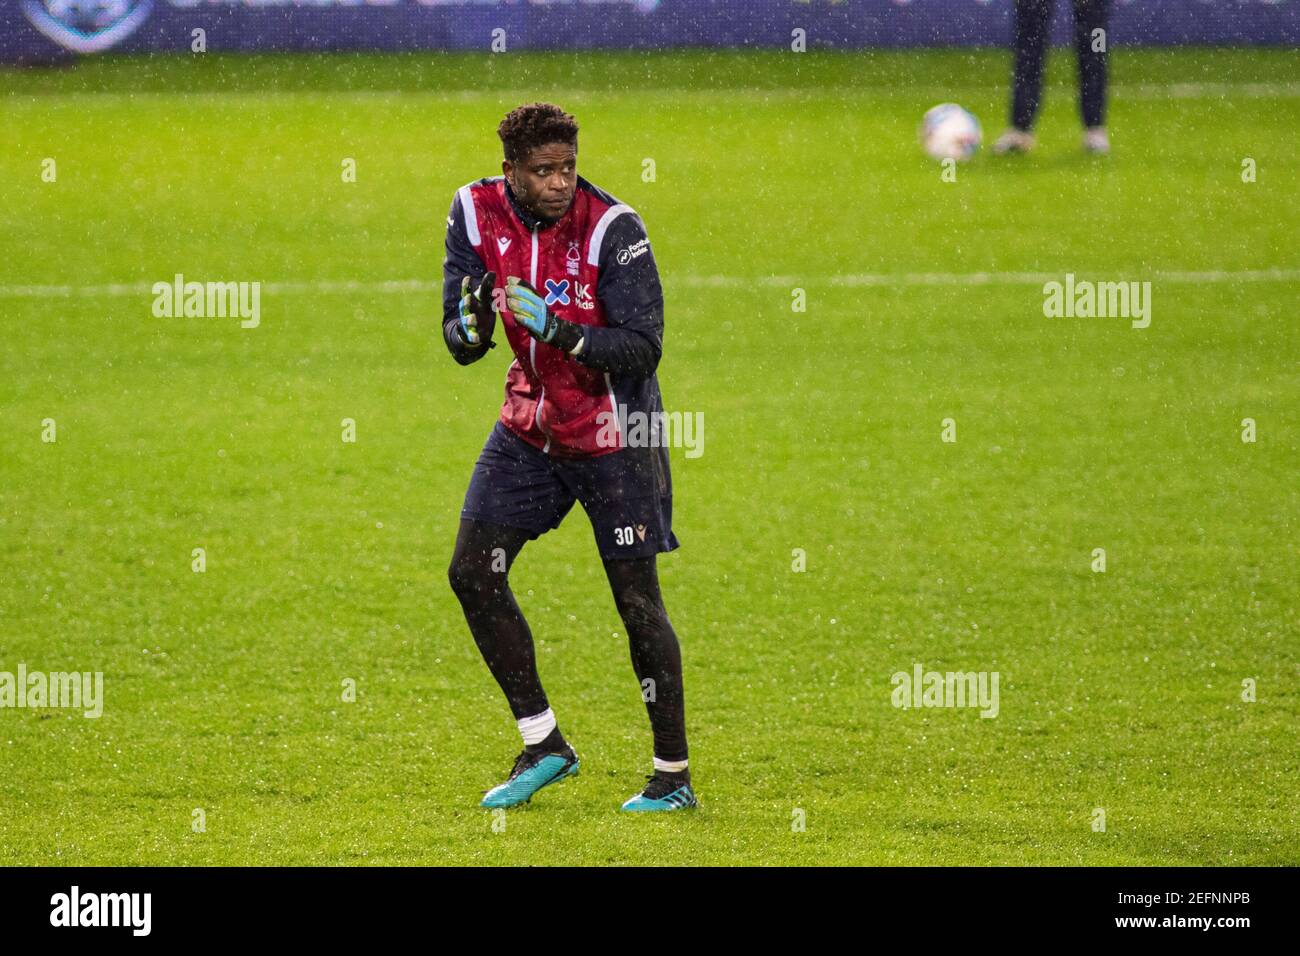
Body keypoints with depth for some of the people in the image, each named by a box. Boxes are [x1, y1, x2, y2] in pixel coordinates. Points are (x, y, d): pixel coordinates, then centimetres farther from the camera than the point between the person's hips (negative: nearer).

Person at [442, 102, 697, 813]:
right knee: (472, 573, -2)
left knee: (637, 599, -4)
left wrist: (558, 328, -35)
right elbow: (460, 346, -2)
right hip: (531, 421, 5)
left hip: (612, 436, -5)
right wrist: (475, 317, -26)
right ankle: (542, 746, 10)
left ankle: (674, 776, 5)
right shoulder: (477, 212, -7)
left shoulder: (612, 228, -21)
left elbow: (642, 349, -22)